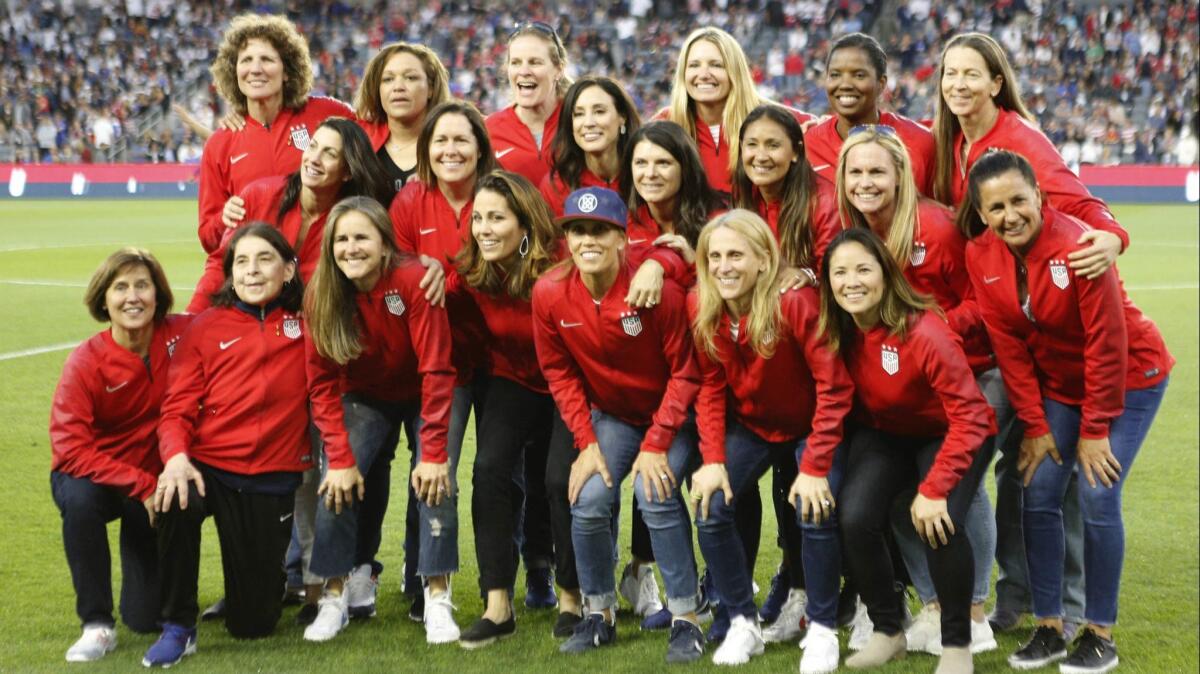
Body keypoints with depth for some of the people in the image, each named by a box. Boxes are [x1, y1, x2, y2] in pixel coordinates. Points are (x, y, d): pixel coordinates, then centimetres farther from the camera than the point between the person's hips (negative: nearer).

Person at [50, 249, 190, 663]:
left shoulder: (183, 335, -14)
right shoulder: (86, 362, -20)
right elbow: (70, 450, -23)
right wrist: (141, 486, -29)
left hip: (157, 481, 2)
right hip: (94, 476, -2)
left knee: (147, 617, -3)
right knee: (80, 500, -40)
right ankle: (97, 625, -22)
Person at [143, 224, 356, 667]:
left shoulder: (305, 327, 3)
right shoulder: (206, 327, 2)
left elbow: (326, 396, 2)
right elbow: (178, 407, -3)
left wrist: (341, 461, -10)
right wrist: (176, 456, -22)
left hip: (272, 481, 0)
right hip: (208, 467, 0)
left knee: (253, 623, 2)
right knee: (178, 501, -39)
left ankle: (272, 570, 40)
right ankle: (177, 628, -18)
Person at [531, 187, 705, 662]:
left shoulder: (657, 288, -27)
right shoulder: (549, 294, -16)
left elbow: (685, 372, -17)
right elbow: (560, 374, -2)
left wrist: (657, 444, -18)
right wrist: (586, 442, -7)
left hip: (670, 415, -3)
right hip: (610, 415, 3)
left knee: (656, 496, -23)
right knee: (588, 502, -13)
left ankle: (686, 620, -8)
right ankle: (598, 615, 9)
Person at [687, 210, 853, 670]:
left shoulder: (796, 303, -29)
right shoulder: (700, 308, -15)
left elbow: (834, 386, -25)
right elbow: (711, 386, -4)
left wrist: (816, 467, -28)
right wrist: (713, 459, -14)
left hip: (809, 427, -4)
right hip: (749, 426, 4)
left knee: (816, 513, -23)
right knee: (711, 510, -13)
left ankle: (823, 629, -1)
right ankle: (742, 623, 5)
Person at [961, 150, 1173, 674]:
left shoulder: (1077, 246, -29)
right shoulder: (981, 256, -13)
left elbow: (1107, 344, -23)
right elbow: (1008, 346, -6)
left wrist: (1095, 430, -18)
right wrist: (1034, 426, -6)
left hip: (1129, 379, -5)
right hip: (1058, 384, 5)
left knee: (1098, 497, -11)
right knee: (1039, 496, -1)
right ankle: (1048, 629, 11)